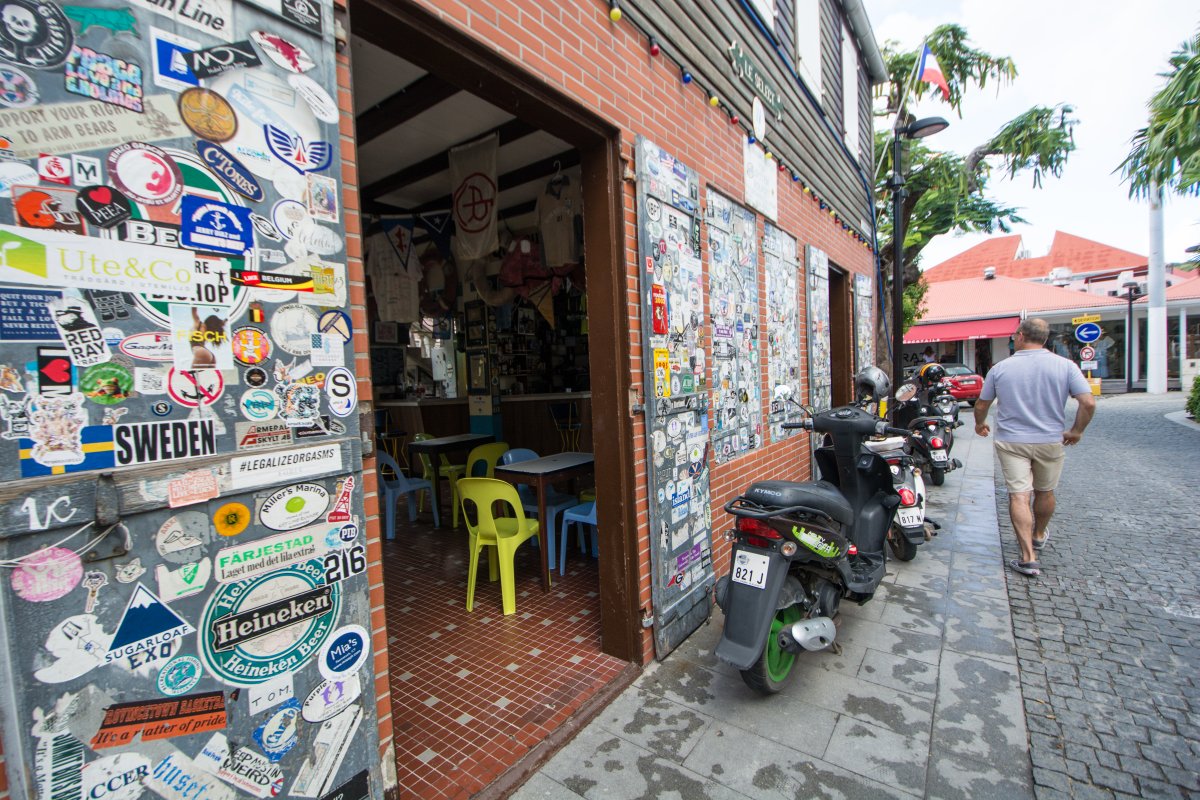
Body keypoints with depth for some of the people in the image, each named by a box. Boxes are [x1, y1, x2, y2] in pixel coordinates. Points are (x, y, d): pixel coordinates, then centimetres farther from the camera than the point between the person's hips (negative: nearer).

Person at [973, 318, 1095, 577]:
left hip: (1011, 441, -2)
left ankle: (1028, 558, -8)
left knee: (1019, 496, -3)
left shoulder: (1000, 368, -4)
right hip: (1050, 441, 2)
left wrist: (980, 423, 23)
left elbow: (982, 405, 3)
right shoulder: (1065, 366, -4)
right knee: (1044, 492, 21)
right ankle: (1039, 535, 44)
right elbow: (1089, 403, -10)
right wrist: (1077, 430, 6)